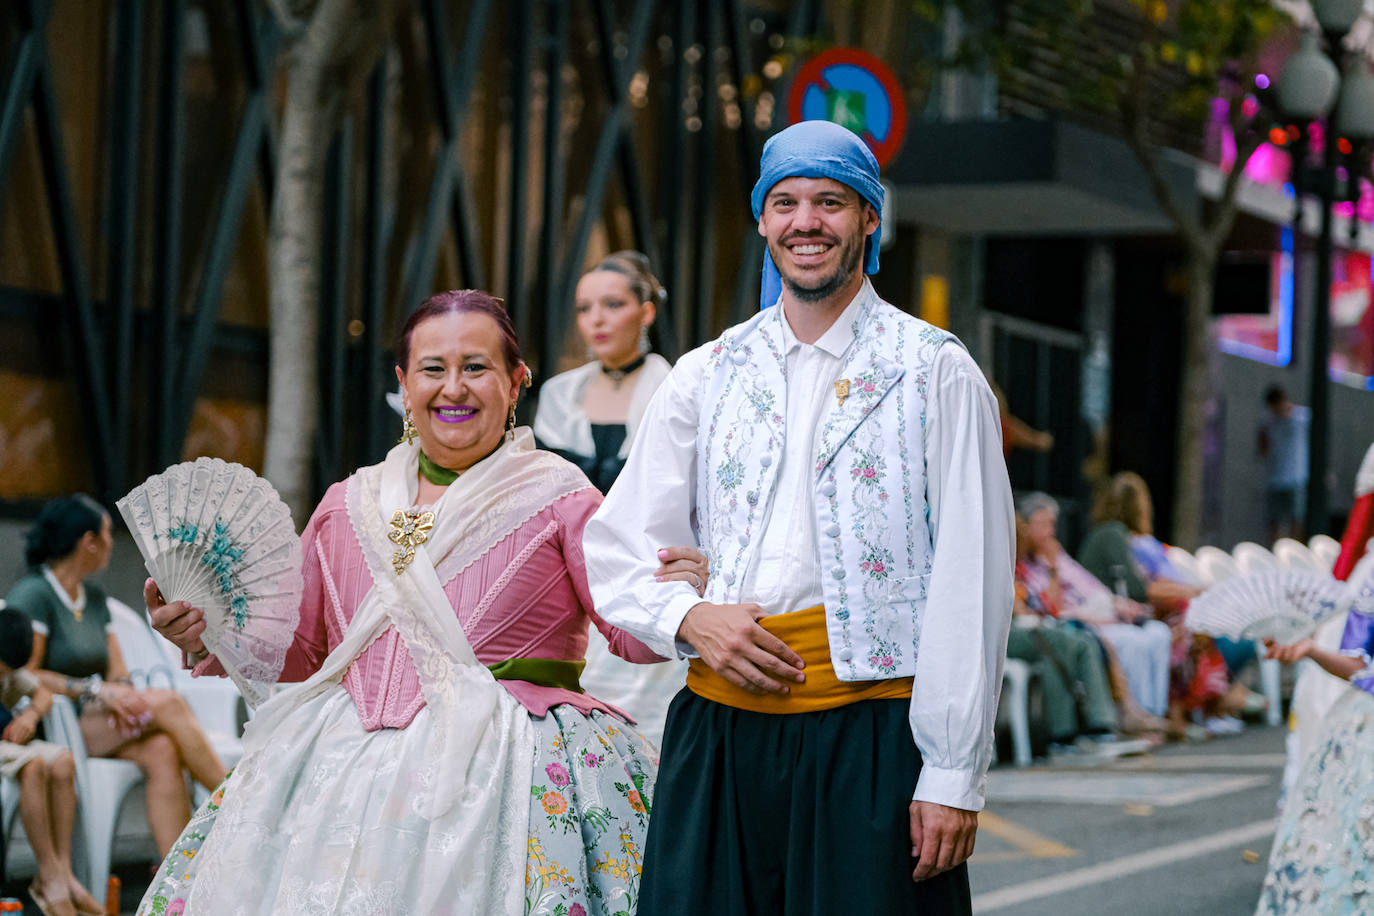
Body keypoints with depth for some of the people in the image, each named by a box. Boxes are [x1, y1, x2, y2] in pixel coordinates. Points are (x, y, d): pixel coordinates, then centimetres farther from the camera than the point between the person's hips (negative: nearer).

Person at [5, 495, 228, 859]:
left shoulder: (94, 597, 17)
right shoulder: (32, 594, -8)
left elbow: (118, 673, 13)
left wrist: (123, 693, -11)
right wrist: (96, 691, -23)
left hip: (97, 724, 7)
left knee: (160, 751, -25)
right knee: (169, 703, -24)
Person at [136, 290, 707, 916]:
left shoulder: (555, 496, 3)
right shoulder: (348, 506, 15)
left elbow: (634, 634, -3)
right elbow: (294, 654, 21)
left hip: (497, 768, -4)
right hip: (345, 766, 4)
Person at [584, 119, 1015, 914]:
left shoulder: (937, 373, 3)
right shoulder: (707, 377, 13)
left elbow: (972, 584, -3)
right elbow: (611, 553, 15)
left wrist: (953, 775, -9)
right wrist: (688, 617, -7)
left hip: (870, 733, -3)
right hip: (720, 732, 3)